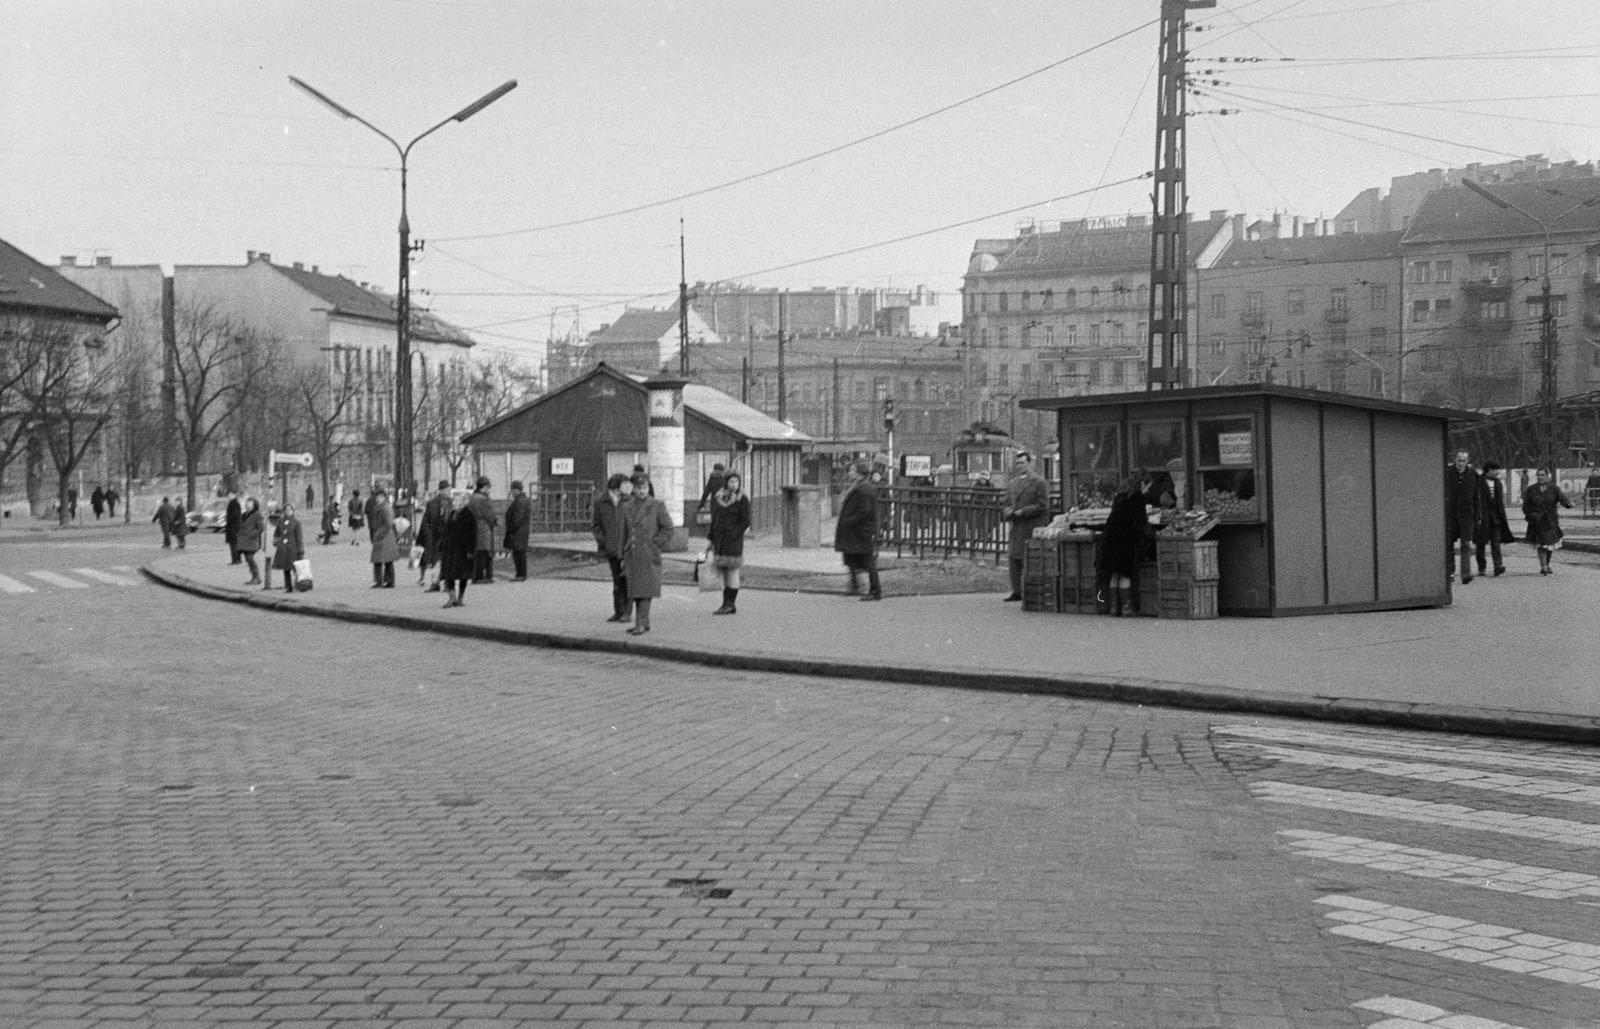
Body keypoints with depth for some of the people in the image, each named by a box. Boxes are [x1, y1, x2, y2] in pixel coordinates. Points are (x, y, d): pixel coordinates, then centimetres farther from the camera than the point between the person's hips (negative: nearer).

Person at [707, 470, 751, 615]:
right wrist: (711, 538, 12)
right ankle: (727, 604, 12)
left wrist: (734, 535, -14)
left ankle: (730, 604, -2)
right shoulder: (717, 498, 12)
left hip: (733, 540, -6)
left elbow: (745, 522, -6)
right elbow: (713, 519, 16)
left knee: (732, 571, -4)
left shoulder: (742, 500, -3)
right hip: (719, 540, 6)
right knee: (723, 572, 7)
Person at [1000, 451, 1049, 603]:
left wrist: (1021, 512, -13)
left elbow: (1042, 506, -9)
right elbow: (1007, 505, 21)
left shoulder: (1040, 483, -2)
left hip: (1032, 529, -6)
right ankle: (1016, 591, 8)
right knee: (1014, 559, 3)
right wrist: (1008, 512, -3)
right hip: (1016, 528, 6)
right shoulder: (1011, 484, 18)